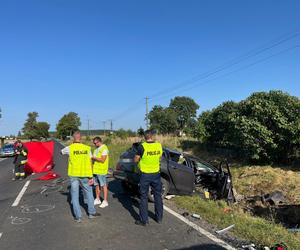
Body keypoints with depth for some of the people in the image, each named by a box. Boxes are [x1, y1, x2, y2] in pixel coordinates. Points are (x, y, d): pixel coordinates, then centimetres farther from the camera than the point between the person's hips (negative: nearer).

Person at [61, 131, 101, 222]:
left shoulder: (70, 148, -7)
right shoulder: (87, 148, -3)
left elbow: (61, 151, 16)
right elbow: (90, 163, -4)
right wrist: (91, 177, -1)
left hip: (73, 175, -1)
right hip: (84, 174, 1)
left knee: (75, 195, 9)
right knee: (89, 193, 17)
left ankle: (78, 216, 12)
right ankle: (92, 213, 25)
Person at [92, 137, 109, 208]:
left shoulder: (104, 149, -13)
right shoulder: (96, 149, 16)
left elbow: (102, 160, -19)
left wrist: (94, 157, -17)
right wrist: (91, 157, 5)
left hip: (101, 170, -8)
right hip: (95, 170, 8)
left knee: (103, 186, -1)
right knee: (97, 185, 13)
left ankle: (105, 201, 6)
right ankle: (97, 199, 23)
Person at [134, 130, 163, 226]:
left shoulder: (142, 147, -16)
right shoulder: (159, 145, -4)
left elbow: (136, 160, -7)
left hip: (145, 175, -4)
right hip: (156, 174, 4)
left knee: (144, 197, 7)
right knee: (158, 196, 17)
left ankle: (144, 220, 15)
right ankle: (159, 218, 29)